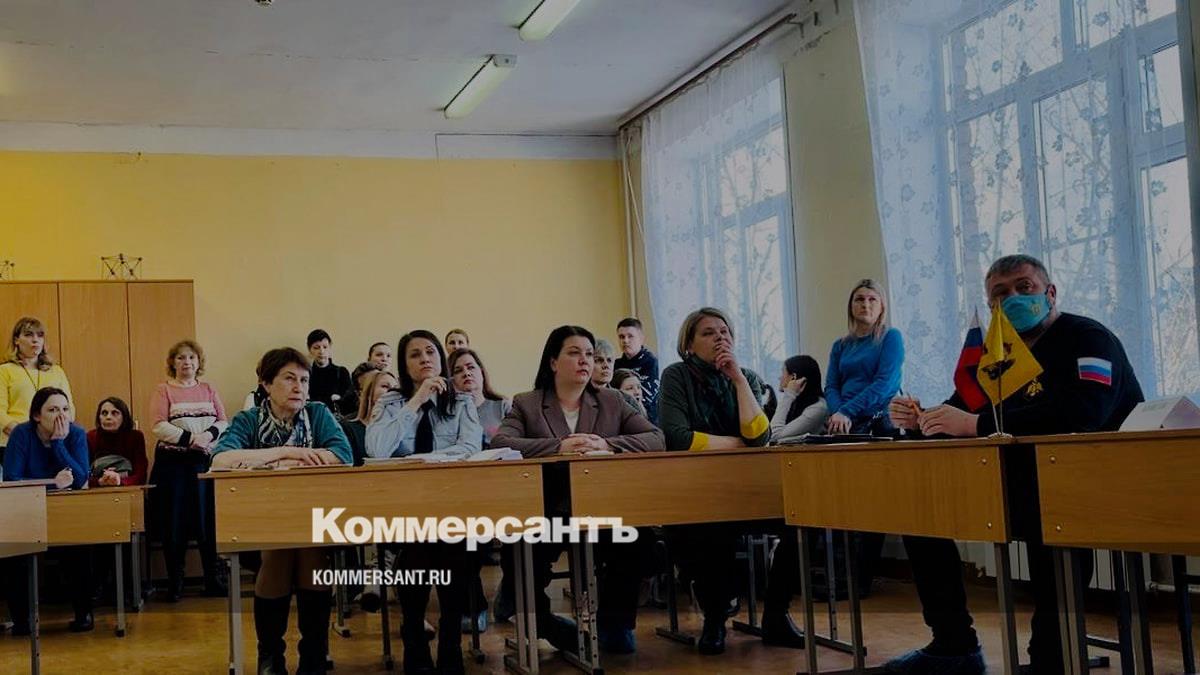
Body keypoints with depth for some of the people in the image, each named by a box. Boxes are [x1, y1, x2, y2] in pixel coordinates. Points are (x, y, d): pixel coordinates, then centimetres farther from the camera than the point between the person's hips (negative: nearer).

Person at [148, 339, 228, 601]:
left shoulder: (208, 390, 13)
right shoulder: (163, 390, 3)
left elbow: (224, 422, 6)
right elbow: (159, 426, -9)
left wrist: (209, 434, -14)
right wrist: (190, 438, -18)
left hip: (206, 461, 3)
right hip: (173, 462, -2)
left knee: (209, 521, 4)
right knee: (174, 524, 1)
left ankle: (214, 580, 12)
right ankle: (174, 583, 10)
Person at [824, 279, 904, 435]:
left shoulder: (891, 337, 5)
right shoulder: (841, 345, 18)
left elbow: (884, 383, -7)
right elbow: (831, 386, 11)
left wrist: (846, 411, -14)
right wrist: (837, 413, -11)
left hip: (880, 421, -3)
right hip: (847, 423, 3)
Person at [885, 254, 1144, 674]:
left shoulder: (1087, 338, -11)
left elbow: (1084, 410, -31)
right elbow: (956, 414, 15)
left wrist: (977, 424, -31)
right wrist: (917, 420, -10)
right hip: (1024, 485, 8)